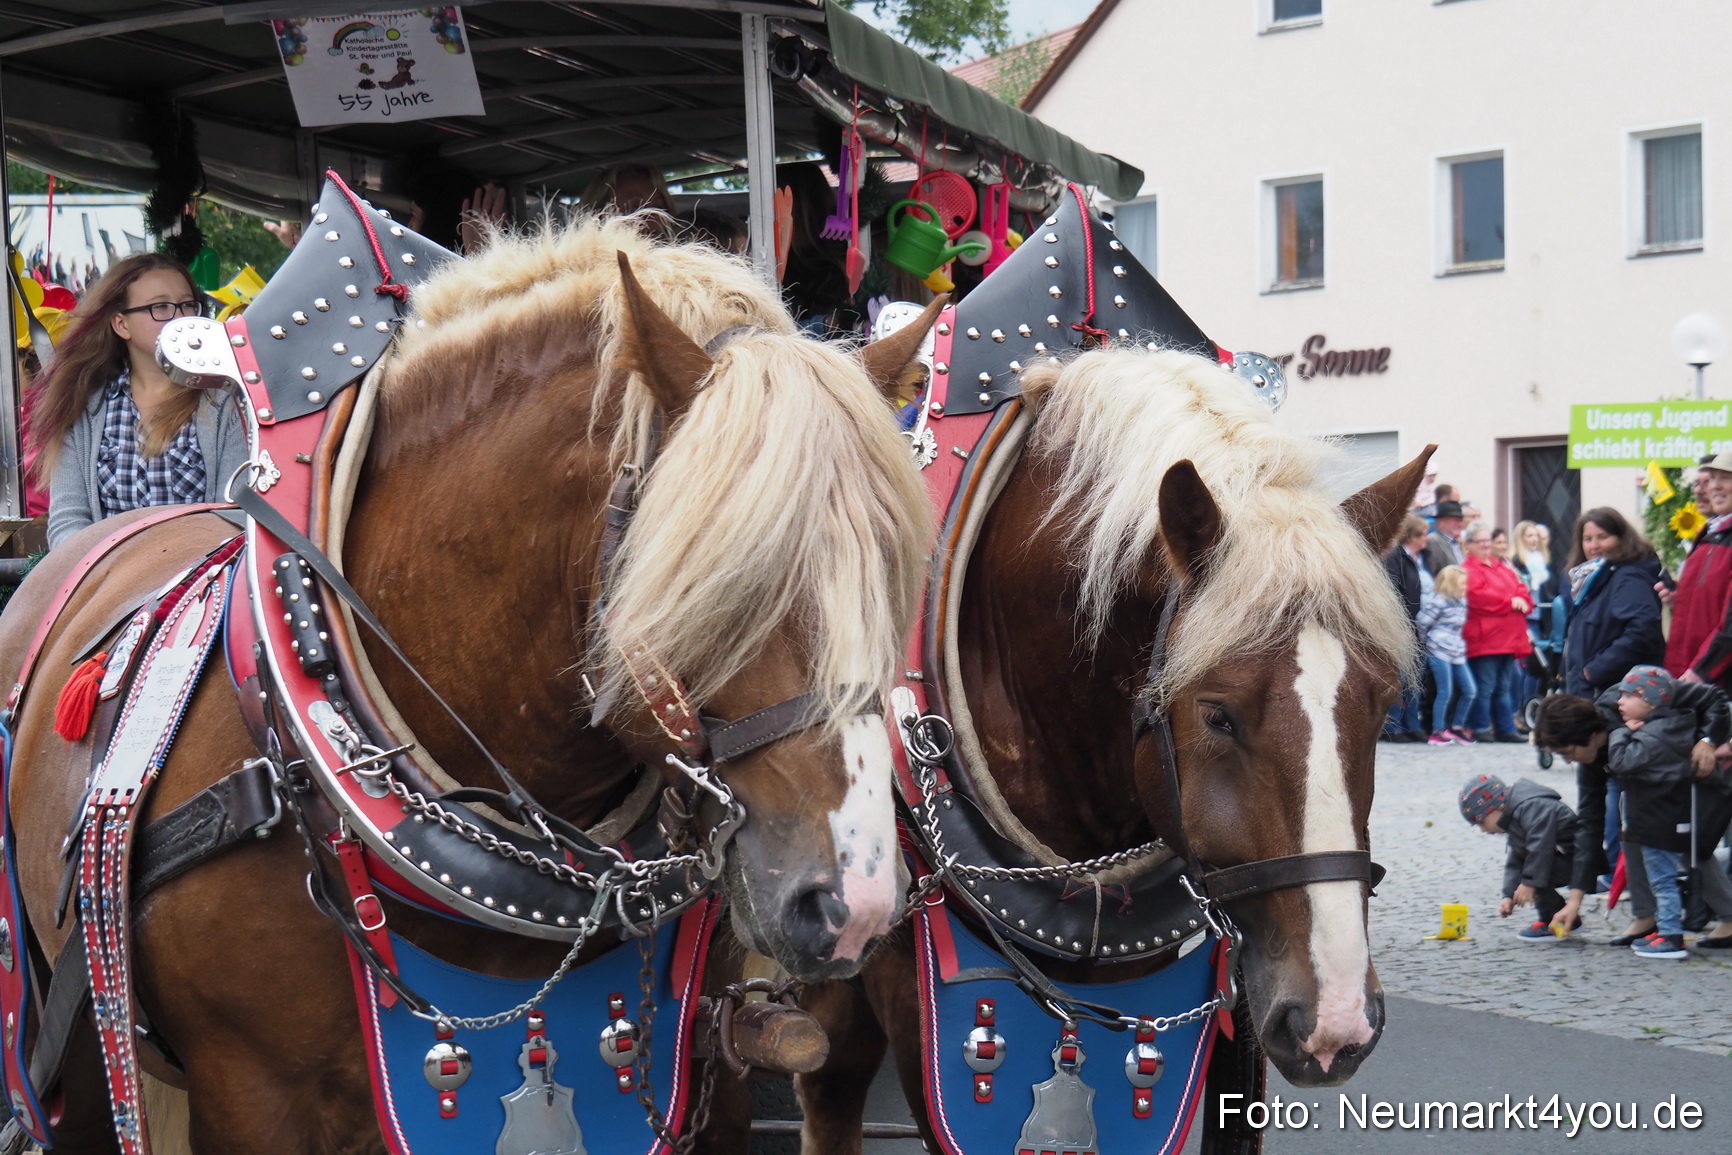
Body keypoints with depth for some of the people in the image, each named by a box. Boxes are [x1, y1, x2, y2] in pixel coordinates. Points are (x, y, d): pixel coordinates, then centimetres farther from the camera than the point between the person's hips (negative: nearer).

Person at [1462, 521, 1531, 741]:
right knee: (1485, 687, -5)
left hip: (1508, 638, 8)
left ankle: (1505, 729, 17)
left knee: (1504, 687, 13)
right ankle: (1481, 729, 1)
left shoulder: (1503, 566, 20)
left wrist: (1523, 601, -9)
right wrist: (1510, 601, -15)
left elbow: (1521, 589, 15)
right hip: (1484, 639, -8)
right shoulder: (1469, 570, -7)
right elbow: (1478, 596, -20)